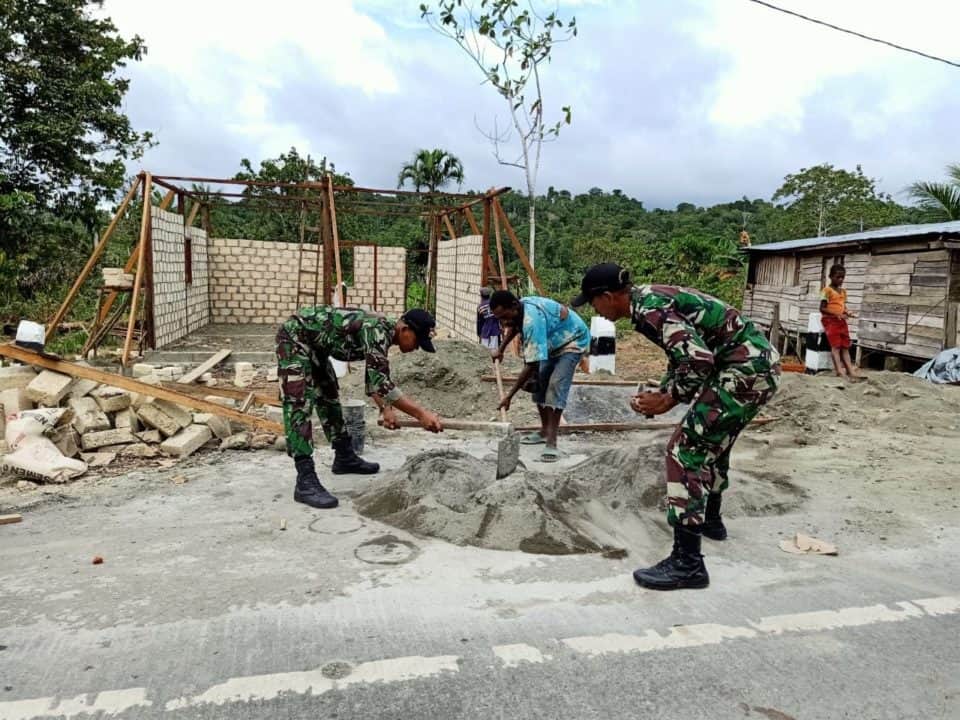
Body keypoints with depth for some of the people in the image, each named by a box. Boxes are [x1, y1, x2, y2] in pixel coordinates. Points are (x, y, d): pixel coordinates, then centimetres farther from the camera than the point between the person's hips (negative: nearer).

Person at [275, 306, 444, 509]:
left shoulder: (382, 332, 3)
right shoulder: (377, 330, -26)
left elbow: (374, 378, 15)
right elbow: (380, 382, -34)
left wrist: (385, 408, 2)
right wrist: (421, 413, -35)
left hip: (314, 344, 11)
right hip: (295, 336, -11)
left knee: (329, 397, 18)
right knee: (300, 406, -16)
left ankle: (345, 457, 32)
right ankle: (305, 481, -19)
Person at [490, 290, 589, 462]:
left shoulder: (532, 320, -40)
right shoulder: (519, 309, -13)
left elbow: (532, 365, -39)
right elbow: (514, 327, 16)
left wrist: (509, 396, -34)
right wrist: (501, 350, 20)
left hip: (573, 341, -9)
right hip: (553, 343, 9)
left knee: (556, 385, -23)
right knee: (539, 382, 7)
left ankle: (551, 442, -27)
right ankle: (544, 431, 20)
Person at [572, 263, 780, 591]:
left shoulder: (649, 308, -18)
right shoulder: (650, 300, 13)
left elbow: (699, 359, -27)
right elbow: (682, 356, 23)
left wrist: (668, 401, -14)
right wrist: (660, 393, 11)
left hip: (744, 370, -11)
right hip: (758, 364, 11)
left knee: (686, 450, -11)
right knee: (712, 441, 26)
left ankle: (687, 563, -8)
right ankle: (711, 520, 47)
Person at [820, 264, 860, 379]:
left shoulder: (843, 291, 17)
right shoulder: (827, 290, -5)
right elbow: (822, 308, -12)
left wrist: (847, 313, 0)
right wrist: (837, 314, -23)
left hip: (842, 321, 7)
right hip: (830, 320, -7)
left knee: (845, 347, 2)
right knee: (835, 346, -15)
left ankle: (850, 371, -1)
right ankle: (839, 371, -21)